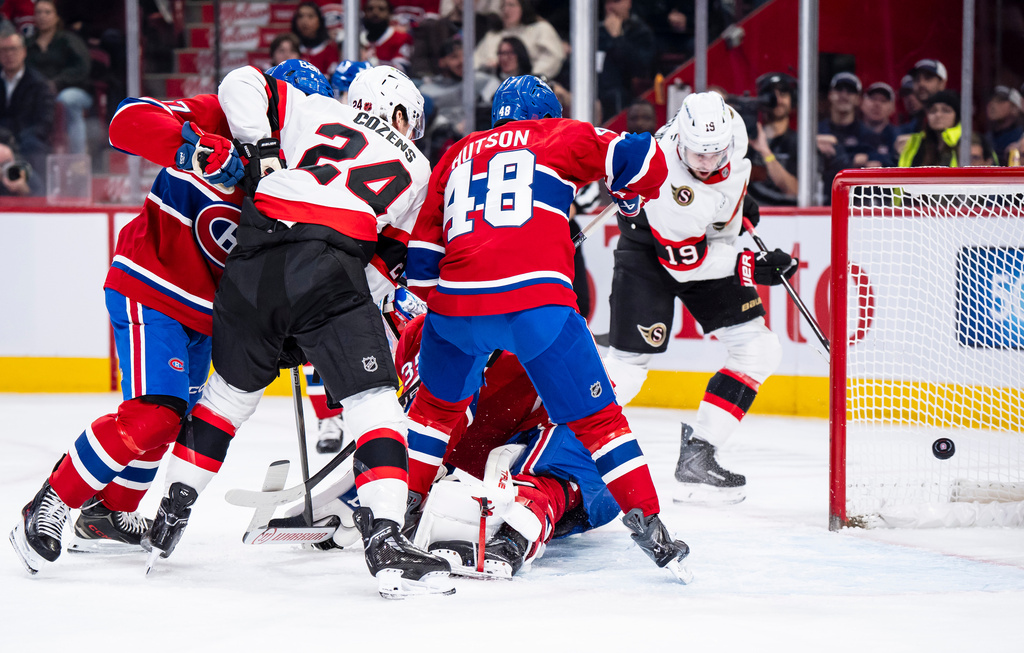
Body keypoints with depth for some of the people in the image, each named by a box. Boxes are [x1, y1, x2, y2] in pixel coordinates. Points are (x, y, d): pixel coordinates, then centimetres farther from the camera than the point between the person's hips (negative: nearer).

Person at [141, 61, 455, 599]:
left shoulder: (315, 110, 24)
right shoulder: (414, 168, 22)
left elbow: (241, 84, 19)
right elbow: (389, 259, 23)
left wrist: (260, 147, 16)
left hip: (254, 260, 4)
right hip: (330, 271, -4)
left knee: (231, 388, 22)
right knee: (374, 401, -1)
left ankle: (171, 514, 30)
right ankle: (384, 540, -17)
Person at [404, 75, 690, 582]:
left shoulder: (456, 155, 28)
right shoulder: (560, 136, 18)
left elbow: (421, 263, 23)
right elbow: (641, 158, 6)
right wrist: (630, 194, 27)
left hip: (457, 302, 3)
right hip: (537, 299, -3)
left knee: (438, 401, 30)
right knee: (595, 418, 6)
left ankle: (407, 504, 31)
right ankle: (647, 523, -1)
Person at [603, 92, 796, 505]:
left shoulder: (730, 127, -19)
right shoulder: (669, 180, -37)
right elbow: (685, 262, -28)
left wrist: (739, 199, 12)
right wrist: (751, 268, -29)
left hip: (709, 243, 7)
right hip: (651, 250, -7)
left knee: (758, 351, -4)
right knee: (629, 364, -15)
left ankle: (696, 457, -3)